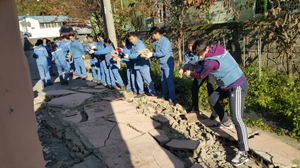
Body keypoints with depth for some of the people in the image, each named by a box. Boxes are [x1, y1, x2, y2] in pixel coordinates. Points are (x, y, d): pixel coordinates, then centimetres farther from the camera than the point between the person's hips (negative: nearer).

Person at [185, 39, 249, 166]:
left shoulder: (211, 61, -26)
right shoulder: (216, 49, -2)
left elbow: (201, 75, -7)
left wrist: (190, 74, 9)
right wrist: (197, 63, 8)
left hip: (237, 86, -10)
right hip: (228, 85, 10)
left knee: (236, 117, -17)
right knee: (213, 99, 21)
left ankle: (243, 153, -15)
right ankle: (225, 123, 37)